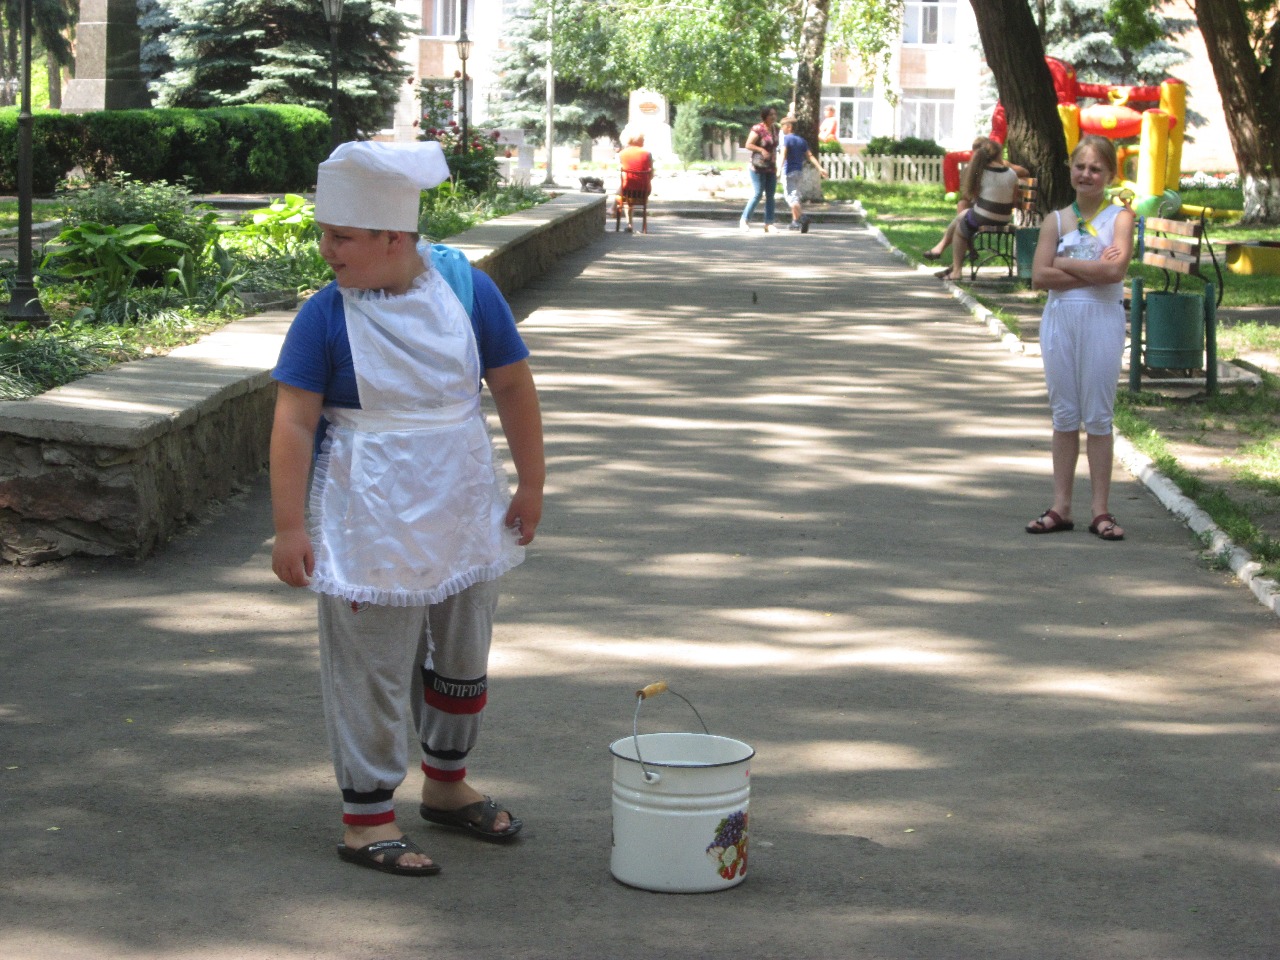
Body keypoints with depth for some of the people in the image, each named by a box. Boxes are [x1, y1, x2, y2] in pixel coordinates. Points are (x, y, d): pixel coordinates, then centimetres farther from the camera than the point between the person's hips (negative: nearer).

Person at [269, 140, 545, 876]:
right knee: (374, 669, 1)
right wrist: (290, 526, -19)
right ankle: (367, 819, 13)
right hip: (371, 524, -4)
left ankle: (448, 786, 38)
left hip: (465, 510, 4)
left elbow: (513, 386, 3)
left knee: (464, 657, 18)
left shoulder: (467, 289, -6)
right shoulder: (326, 317, -13)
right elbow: (294, 423, -14)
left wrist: (531, 485, 5)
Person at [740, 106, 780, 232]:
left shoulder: (775, 128, 10)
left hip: (771, 167, 7)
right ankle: (745, 220, 4)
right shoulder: (758, 129, -13)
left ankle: (769, 224, 7)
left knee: (770, 195, 4)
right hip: (759, 167, -7)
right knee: (757, 194, -9)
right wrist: (761, 150, -25)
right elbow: (748, 145, -14)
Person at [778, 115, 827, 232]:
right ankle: (795, 221, 20)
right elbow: (810, 156, 5)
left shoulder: (786, 139, -8)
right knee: (795, 195, 17)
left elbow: (784, 153, -23)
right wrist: (820, 168, 1)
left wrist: (779, 168, -33)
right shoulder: (802, 141, 11)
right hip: (799, 171, 7)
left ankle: (802, 217, -28)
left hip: (789, 171, -7)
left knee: (791, 196, -9)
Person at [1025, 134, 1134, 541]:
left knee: (1098, 415, 0)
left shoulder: (1120, 217, 0)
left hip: (1102, 320, -3)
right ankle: (1061, 507, 12)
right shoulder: (1055, 221, 7)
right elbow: (1040, 276, -5)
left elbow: (1115, 268, -16)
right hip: (1059, 319, 3)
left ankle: (1100, 510, 5)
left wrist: (1064, 264, -7)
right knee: (1064, 415, 8)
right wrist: (1093, 272, -12)